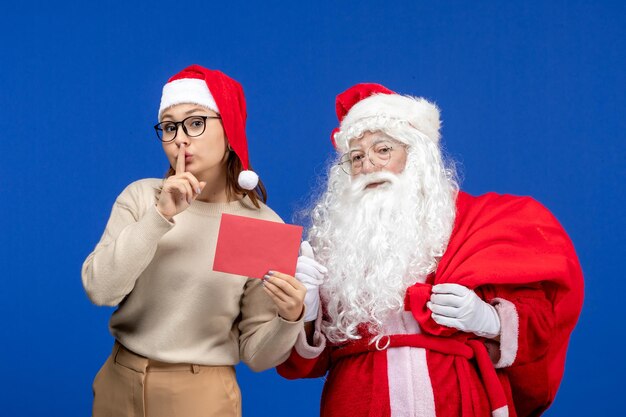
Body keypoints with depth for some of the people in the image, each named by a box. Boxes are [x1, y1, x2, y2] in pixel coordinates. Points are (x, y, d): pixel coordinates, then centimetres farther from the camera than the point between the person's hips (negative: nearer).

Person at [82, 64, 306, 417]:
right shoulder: (141, 197, -3)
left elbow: (256, 355, -8)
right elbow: (100, 290, -16)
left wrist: (289, 319, -27)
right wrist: (160, 215, -23)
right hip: (119, 382, 2)